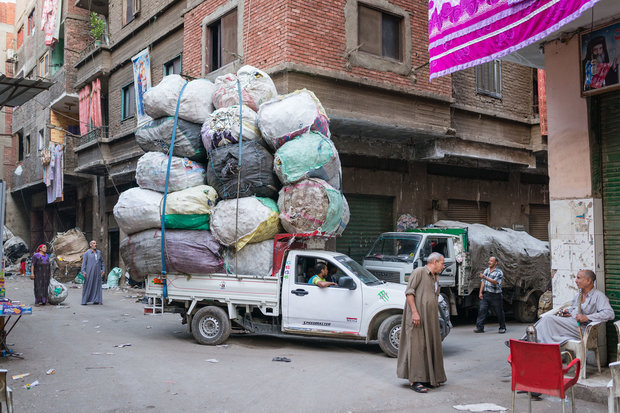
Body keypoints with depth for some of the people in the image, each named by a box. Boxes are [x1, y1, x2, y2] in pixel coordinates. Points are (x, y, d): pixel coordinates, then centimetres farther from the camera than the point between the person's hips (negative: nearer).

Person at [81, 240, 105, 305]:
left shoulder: (99, 252, 12)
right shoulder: (87, 253, -1)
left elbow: (102, 262, 16)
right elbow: (84, 262, -5)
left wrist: (103, 270, 7)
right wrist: (83, 272, -16)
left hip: (97, 272, 4)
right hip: (89, 272, -4)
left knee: (97, 286, 2)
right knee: (87, 286, -2)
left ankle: (96, 300, 4)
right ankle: (84, 301, 3)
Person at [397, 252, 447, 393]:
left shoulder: (434, 277, 20)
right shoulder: (419, 272, -6)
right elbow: (409, 292, -14)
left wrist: (436, 318, 21)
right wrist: (414, 312, -22)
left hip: (430, 318, 9)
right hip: (417, 317, -9)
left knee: (429, 346, 11)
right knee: (416, 346, -9)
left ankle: (428, 378, 20)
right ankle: (414, 381, -8)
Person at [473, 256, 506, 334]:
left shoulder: (499, 272, -6)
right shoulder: (486, 270, 14)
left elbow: (495, 282, -21)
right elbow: (483, 282, 14)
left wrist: (485, 277, -31)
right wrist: (480, 292, 7)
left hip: (495, 295, -5)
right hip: (486, 294, 5)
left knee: (499, 312, 4)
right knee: (482, 310, -5)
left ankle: (502, 328, 20)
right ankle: (479, 327, -4)